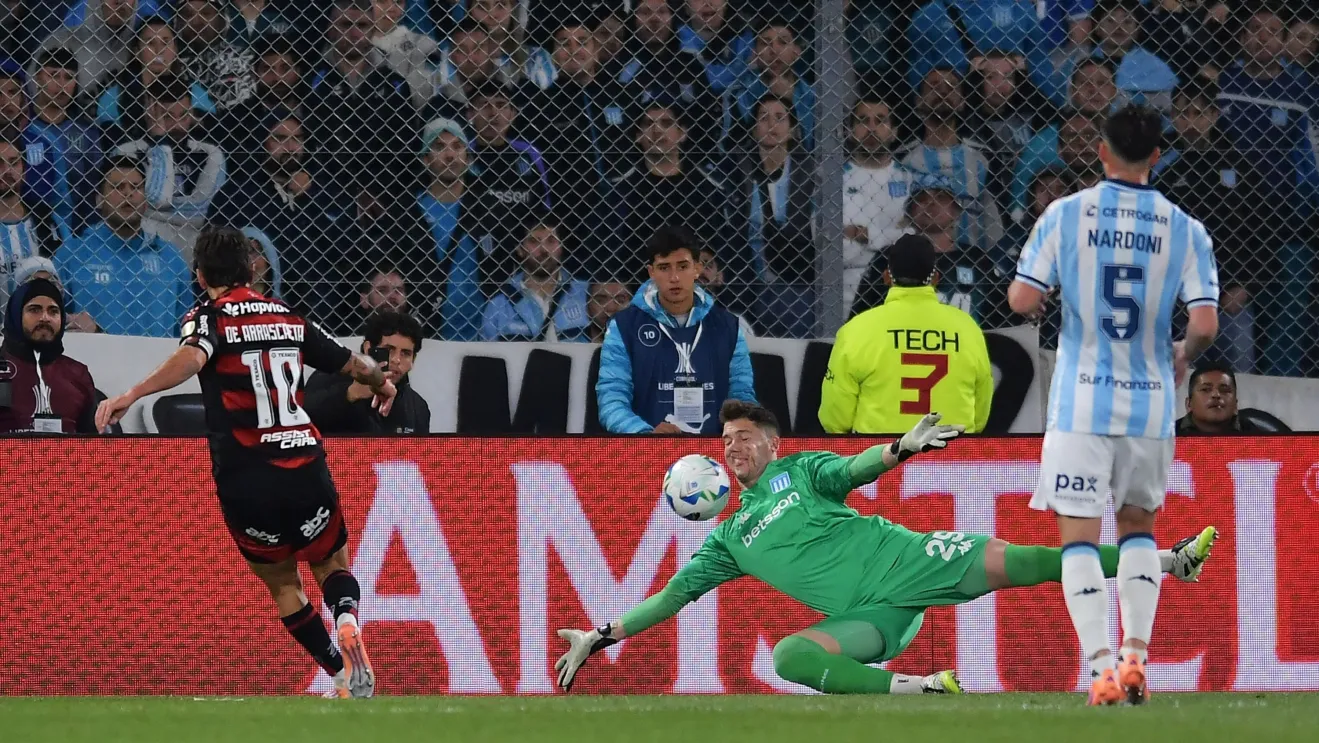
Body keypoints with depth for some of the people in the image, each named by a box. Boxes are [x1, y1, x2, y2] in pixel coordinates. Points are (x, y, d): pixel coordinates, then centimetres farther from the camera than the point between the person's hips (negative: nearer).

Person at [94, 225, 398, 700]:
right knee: (334, 567, 19)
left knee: (283, 585, 18)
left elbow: (192, 358, -24)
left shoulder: (208, 318, 0)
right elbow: (354, 365, 26)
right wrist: (383, 384, 48)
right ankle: (347, 622, -15)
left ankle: (345, 675, 7)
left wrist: (130, 396, -34)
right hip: (305, 470, 2)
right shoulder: (289, 319, 13)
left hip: (244, 481, -2)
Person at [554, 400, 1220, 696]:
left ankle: (1169, 560, -7)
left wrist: (899, 449, -28)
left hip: (901, 559, -2)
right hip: (868, 615, 3)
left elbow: (852, 470, -6)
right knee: (790, 657, -27)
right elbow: (672, 595, 20)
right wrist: (602, 638, 13)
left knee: (1015, 563, -14)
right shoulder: (730, 539, 21)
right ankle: (919, 687, -31)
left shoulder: (799, 470, 12)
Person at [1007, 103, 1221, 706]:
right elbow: (1205, 322, -7)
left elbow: (1022, 300, -8)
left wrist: (1043, 298, 16)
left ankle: (1102, 665, -10)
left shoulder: (1065, 215, -5)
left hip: (1081, 400, -2)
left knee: (1079, 536, 2)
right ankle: (1136, 652, 5)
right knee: (1138, 527, 19)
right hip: (1150, 404, 2)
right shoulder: (1185, 230, -2)